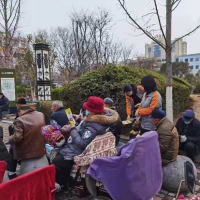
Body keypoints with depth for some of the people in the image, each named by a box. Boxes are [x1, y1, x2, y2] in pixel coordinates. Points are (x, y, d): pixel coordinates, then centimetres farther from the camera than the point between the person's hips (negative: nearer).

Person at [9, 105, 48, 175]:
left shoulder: (19, 120, -17)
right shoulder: (41, 115, 2)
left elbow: (17, 138, -22)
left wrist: (10, 138, -2)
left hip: (28, 157, -5)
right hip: (42, 154, 6)